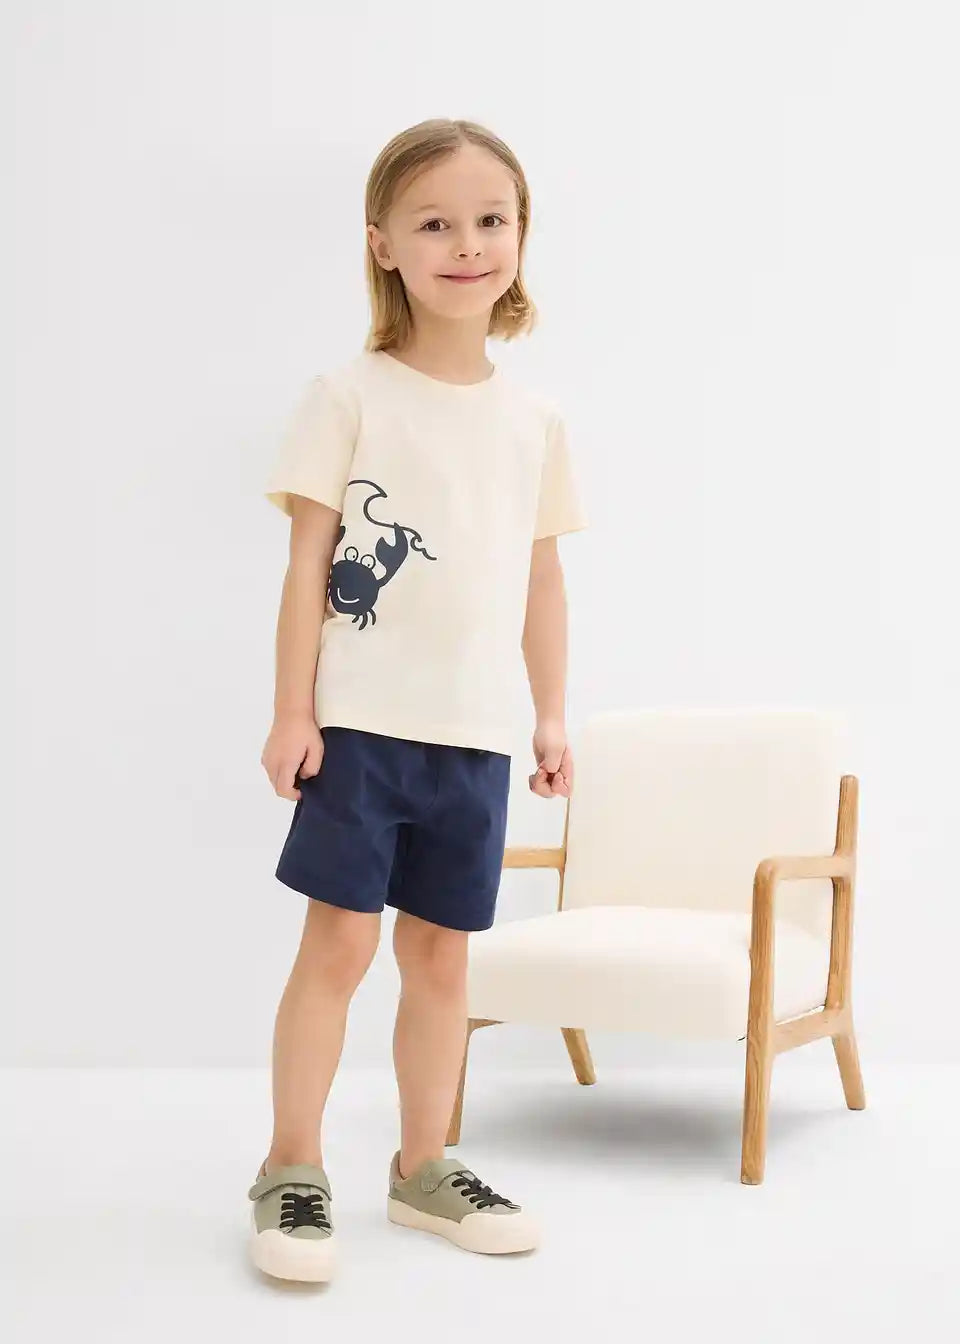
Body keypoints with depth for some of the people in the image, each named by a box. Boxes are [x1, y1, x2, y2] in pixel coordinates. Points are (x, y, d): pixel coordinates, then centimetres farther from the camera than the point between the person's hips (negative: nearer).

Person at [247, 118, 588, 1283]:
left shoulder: (536, 420, 9)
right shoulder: (350, 396, -4)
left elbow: (543, 581, 13)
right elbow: (307, 562, -5)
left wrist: (552, 714, 11)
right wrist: (292, 711, -9)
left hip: (476, 733, 4)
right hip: (361, 720, -4)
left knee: (441, 952, 11)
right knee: (340, 938, -2)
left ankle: (423, 1165, 25)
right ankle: (292, 1172, 12)